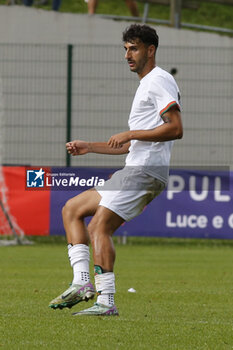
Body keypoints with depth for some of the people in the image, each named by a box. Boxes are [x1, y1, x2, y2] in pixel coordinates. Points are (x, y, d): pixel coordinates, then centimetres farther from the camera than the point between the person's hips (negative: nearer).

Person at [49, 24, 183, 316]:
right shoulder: (145, 86, 26)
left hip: (145, 171, -11)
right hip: (135, 171, 11)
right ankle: (82, 282, -1)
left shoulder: (159, 80, -5)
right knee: (72, 210, 11)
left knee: (99, 227, -18)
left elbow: (176, 128, -18)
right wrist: (88, 147, 25)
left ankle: (106, 301, -21)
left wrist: (130, 134, -17)